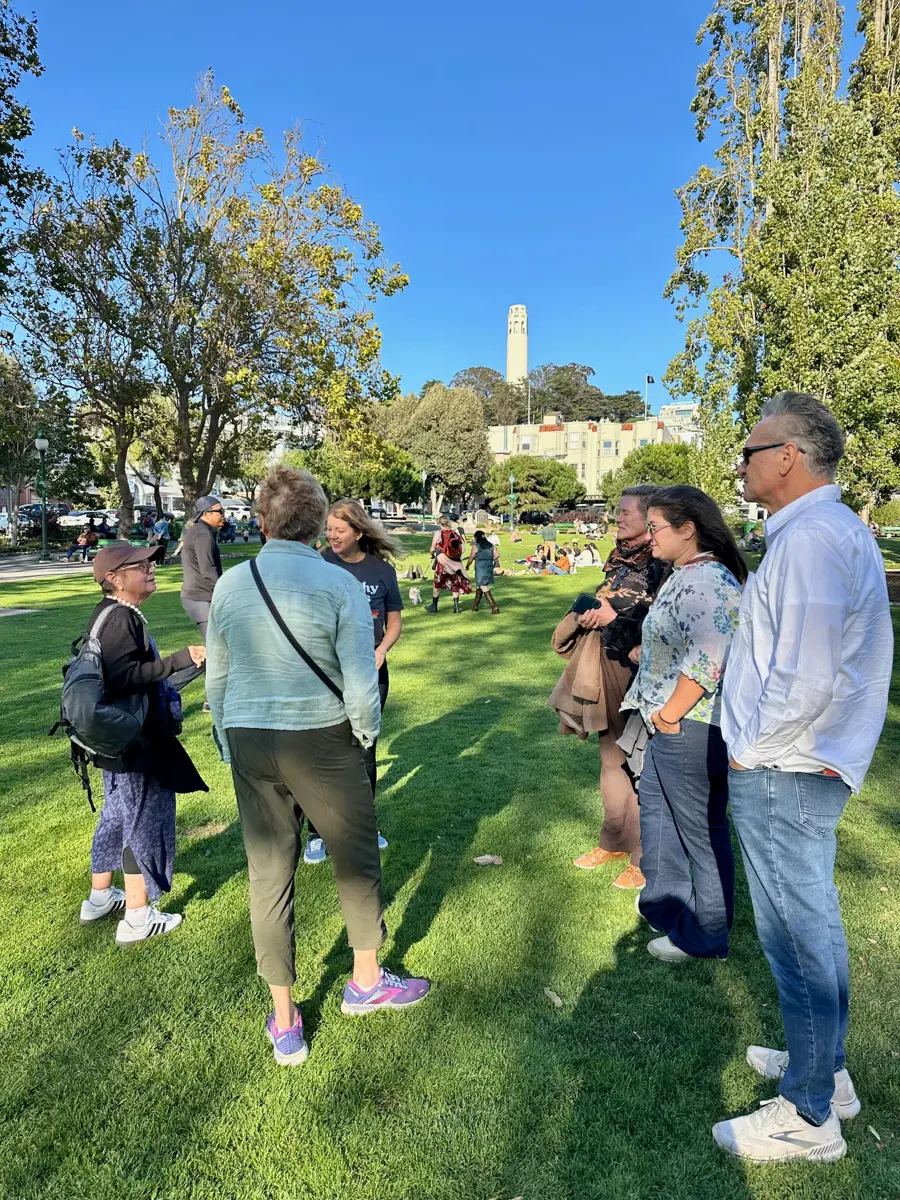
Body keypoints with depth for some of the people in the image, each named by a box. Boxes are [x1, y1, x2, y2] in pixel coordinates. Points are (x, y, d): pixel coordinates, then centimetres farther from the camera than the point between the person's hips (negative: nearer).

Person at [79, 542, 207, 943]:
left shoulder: (111, 613, 10)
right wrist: (180, 660, -33)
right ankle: (137, 917, 14)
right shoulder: (121, 618, -21)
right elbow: (125, 676, -32)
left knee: (117, 815, 23)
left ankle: (100, 896, 39)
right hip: (136, 744, -10)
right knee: (145, 822, 2)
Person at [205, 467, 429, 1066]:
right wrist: (366, 736, 4)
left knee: (269, 872, 14)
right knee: (356, 859, 18)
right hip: (321, 740, -4)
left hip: (247, 741, 4)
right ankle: (366, 981, 37)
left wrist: (231, 749, 18)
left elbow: (216, 681, 5)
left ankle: (284, 1022, 29)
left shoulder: (229, 584, -1)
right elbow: (362, 688, -16)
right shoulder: (339, 584, -14)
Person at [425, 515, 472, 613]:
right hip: (455, 563, 3)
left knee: (437, 584, 12)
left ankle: (434, 606, 22)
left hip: (443, 562, -3)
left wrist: (432, 555, 13)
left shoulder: (438, 533, -7)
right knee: (455, 584, 11)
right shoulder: (455, 533, 4)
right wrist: (457, 556, 11)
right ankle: (456, 606, 5)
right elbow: (463, 546, 1)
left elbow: (432, 549, -7)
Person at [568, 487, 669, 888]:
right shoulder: (618, 557, 13)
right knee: (611, 755, 16)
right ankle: (613, 842, 32)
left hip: (640, 671, -8)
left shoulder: (662, 563, -13)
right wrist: (589, 616, 3)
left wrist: (614, 618, -18)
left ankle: (645, 856, 14)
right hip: (608, 667, 8)